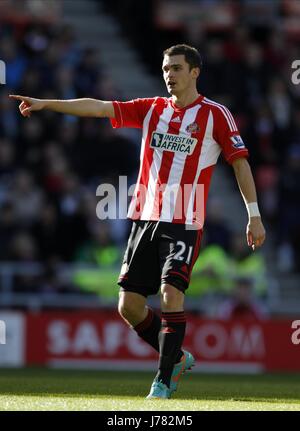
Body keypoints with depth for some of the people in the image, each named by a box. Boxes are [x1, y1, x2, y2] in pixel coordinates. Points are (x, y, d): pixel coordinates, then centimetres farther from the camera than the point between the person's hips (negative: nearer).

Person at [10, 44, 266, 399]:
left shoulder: (215, 115, -1)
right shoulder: (152, 109, 9)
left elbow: (240, 162, 1)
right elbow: (99, 108, 2)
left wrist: (254, 215, -3)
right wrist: (44, 104, -7)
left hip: (185, 223, -5)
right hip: (145, 219, 5)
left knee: (171, 295, -18)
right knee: (129, 304, 1)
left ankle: (164, 381, -9)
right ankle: (176, 358, 23)